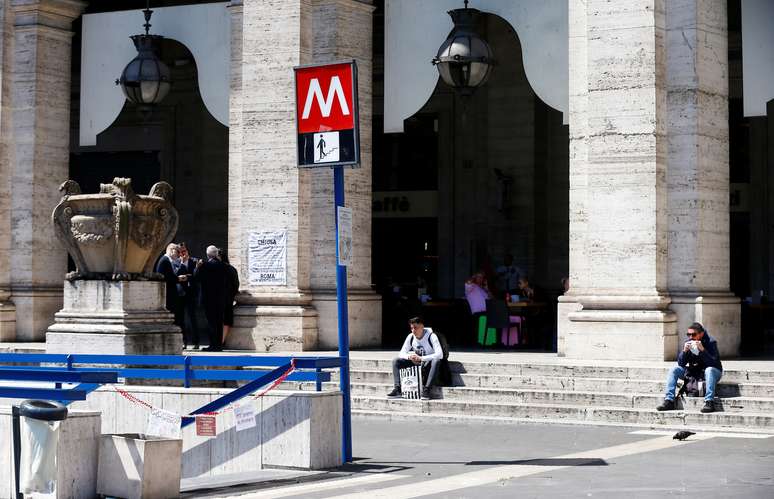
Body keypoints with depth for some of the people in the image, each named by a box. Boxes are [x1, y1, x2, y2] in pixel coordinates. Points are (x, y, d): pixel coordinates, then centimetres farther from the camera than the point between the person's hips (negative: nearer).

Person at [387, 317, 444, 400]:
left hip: (429, 364, -5)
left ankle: (426, 390, -41)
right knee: (396, 361, -11)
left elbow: (440, 355, -30)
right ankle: (397, 389, -19)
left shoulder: (431, 336, -19)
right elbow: (401, 353, 0)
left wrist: (421, 358, -35)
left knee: (436, 361, -38)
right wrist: (409, 356, -25)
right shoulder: (411, 337, -4)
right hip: (416, 363, 5)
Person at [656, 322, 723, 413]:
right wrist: (684, 351, -25)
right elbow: (681, 363, -7)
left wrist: (702, 350, -38)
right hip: (694, 371, 5)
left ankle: (709, 402, -45)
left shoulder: (711, 342, -17)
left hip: (713, 372, -5)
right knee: (674, 370, -11)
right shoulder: (688, 343, -5)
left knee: (709, 370, -37)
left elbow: (713, 363, -28)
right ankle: (669, 401, -19)